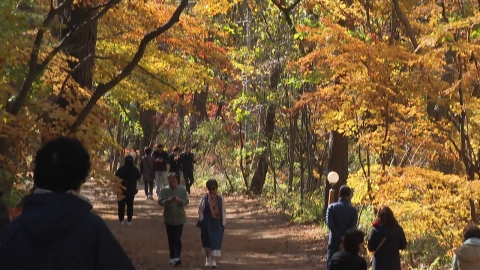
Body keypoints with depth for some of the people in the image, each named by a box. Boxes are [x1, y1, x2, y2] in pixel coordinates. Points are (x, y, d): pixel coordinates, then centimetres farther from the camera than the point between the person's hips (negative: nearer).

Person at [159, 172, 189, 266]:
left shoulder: (182, 190, -2)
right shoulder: (164, 190, -1)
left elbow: (186, 201, -7)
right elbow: (160, 201, -10)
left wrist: (179, 200, -29)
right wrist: (168, 201, -31)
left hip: (179, 218, -2)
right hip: (169, 219, 2)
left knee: (177, 238, -9)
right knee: (171, 239, 9)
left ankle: (177, 257, -14)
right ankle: (172, 257, 20)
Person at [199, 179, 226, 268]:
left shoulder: (220, 198, -1)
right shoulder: (204, 198, -3)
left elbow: (223, 211, 3)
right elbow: (200, 211, 2)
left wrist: (223, 223, 0)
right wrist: (202, 221, -3)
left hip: (217, 223, 0)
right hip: (207, 223, 0)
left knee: (216, 241, -7)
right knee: (207, 241, 9)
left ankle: (213, 260, -6)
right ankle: (208, 259, 26)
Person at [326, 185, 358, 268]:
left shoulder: (332, 207, -2)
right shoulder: (353, 210, -1)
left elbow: (329, 223, -14)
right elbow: (352, 228, -11)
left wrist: (340, 236, -13)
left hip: (334, 242, 0)